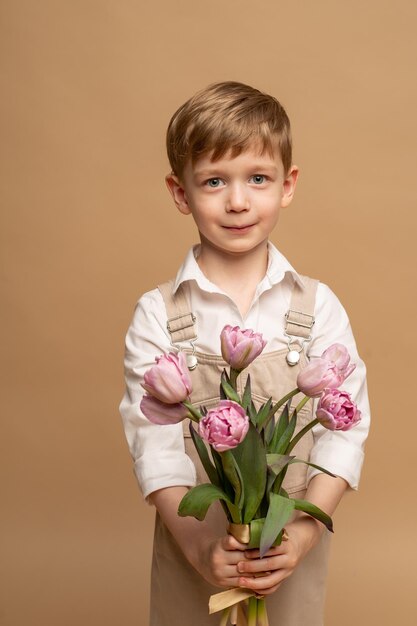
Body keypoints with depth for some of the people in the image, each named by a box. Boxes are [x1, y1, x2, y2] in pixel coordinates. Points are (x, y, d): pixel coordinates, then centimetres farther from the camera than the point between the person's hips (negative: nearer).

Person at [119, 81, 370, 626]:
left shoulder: (317, 306, -4)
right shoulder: (158, 315, -6)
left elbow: (346, 423, -8)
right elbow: (152, 439, -10)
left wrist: (305, 531, -18)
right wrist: (198, 543, -19)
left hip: (292, 555, 1)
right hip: (191, 551, 0)